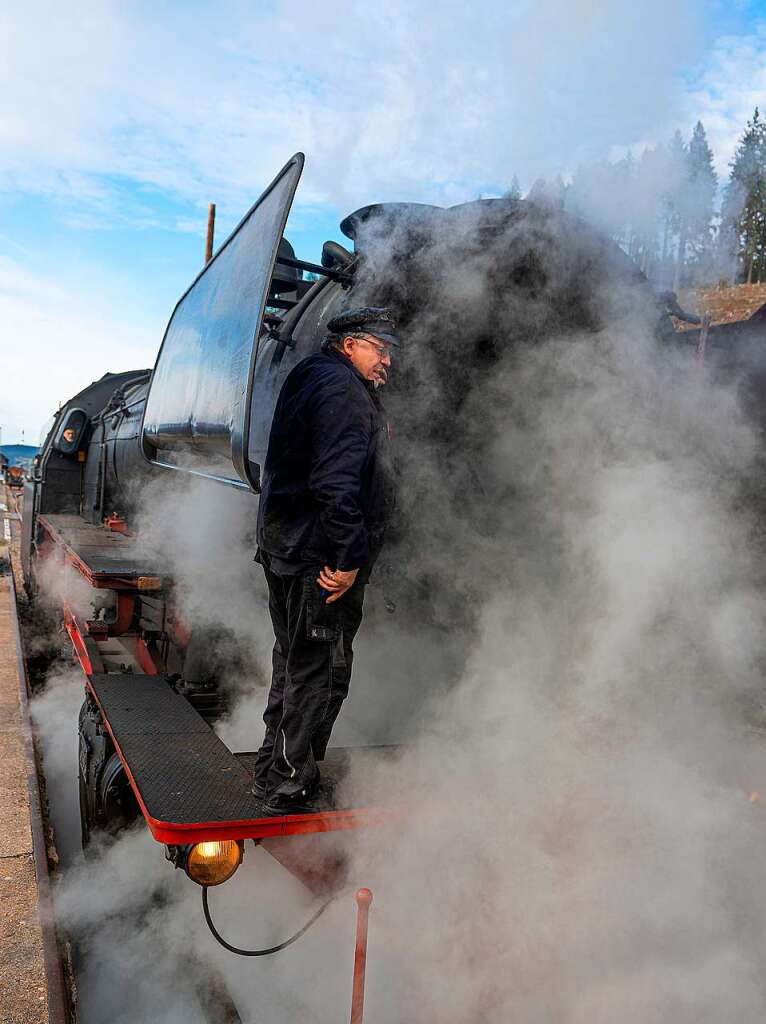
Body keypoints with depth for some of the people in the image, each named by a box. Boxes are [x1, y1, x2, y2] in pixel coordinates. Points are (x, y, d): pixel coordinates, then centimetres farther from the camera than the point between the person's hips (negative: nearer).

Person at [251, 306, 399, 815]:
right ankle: (290, 786, 13)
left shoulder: (310, 379, 20)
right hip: (322, 560, -11)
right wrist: (348, 560, -23)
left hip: (287, 549, 11)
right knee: (320, 670, 0)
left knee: (296, 662, 21)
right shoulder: (342, 389, -14)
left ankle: (274, 770, 36)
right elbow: (336, 484, -25)